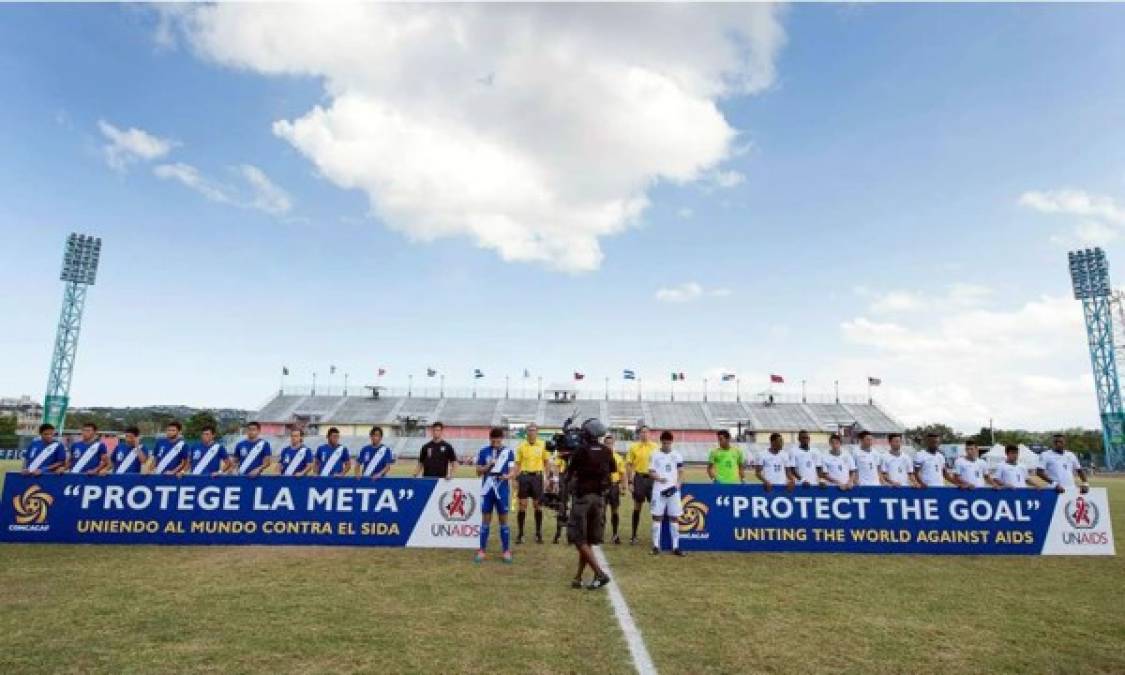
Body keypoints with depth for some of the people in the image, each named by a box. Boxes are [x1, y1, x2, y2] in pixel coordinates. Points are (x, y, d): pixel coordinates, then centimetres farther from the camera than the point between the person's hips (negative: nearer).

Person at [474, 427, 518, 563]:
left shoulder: (508, 451, 0)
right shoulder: (483, 452, 1)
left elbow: (513, 469, -1)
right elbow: (478, 472, 3)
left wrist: (508, 476, -23)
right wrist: (488, 466, -16)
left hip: (503, 490, 0)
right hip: (487, 490, 0)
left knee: (503, 520, 7)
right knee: (485, 520, 6)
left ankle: (507, 551, 15)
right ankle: (481, 550, 14)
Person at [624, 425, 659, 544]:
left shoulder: (654, 447, 4)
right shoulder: (633, 447, 0)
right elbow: (629, 465, 1)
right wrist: (629, 482, -4)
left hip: (652, 478, 1)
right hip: (639, 478, -1)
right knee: (637, 507, 6)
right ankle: (634, 535, 15)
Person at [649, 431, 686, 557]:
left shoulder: (677, 455, 6)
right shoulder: (655, 455, 3)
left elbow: (681, 473, 8)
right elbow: (651, 472, 1)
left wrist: (677, 485, -9)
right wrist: (659, 478, -18)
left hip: (673, 490, 1)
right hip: (659, 490, -1)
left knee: (674, 518, 4)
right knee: (657, 517, 0)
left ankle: (675, 546, 9)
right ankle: (656, 545, 6)